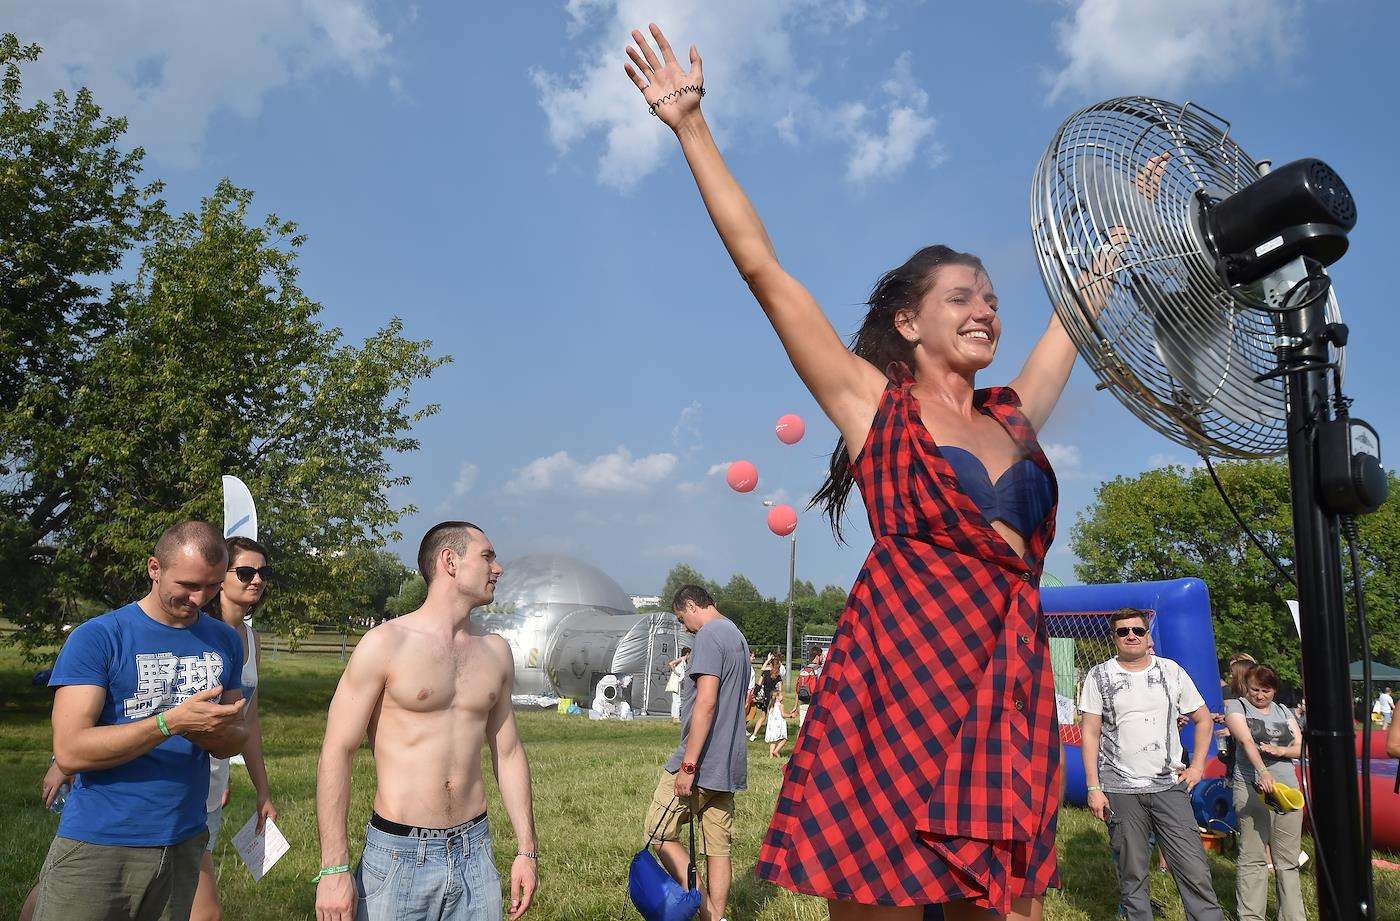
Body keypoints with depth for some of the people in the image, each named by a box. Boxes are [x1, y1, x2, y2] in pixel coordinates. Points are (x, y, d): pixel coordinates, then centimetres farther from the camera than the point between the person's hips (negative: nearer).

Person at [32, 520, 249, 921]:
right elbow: (69, 752, -16)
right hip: (98, 847, -4)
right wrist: (171, 722, -27)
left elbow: (236, 737, 8)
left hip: (184, 842, 4)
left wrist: (211, 733, -15)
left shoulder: (226, 641, 4)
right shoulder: (97, 637, -10)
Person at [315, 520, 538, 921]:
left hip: (474, 853, 5)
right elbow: (336, 753, -10)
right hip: (398, 854, -4)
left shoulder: (496, 652, 6)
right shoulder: (386, 644, -10)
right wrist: (334, 868, -14)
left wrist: (527, 849, 10)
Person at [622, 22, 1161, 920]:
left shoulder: (1014, 415, 19)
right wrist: (692, 125, 5)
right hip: (897, 680, -5)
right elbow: (762, 267, 4)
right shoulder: (870, 401, 6)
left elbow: (1083, 302, 34)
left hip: (1011, 691, 5)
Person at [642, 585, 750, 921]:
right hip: (729, 764, 9)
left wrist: (688, 765, -21)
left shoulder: (709, 635, -13)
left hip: (701, 761, -9)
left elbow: (706, 702, -22)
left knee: (658, 831, 2)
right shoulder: (738, 637, 18)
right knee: (719, 847, 10)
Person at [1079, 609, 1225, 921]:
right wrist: (1093, 788, -6)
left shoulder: (1172, 672, 6)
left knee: (1194, 871, -3)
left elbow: (1203, 719, 15)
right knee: (1132, 874, 5)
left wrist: (1197, 767, 6)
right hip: (1120, 790, -1)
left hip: (1170, 787, 1)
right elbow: (1090, 733, 0)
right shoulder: (1099, 676, 1)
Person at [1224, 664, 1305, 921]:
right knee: (1253, 858, -4)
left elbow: (1301, 747, 13)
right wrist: (1261, 771, -29)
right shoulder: (1237, 707, 2)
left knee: (1288, 860, 7)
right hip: (1253, 790, -5)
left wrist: (1282, 750, -9)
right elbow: (1246, 740, -14)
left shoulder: (1283, 712, 18)